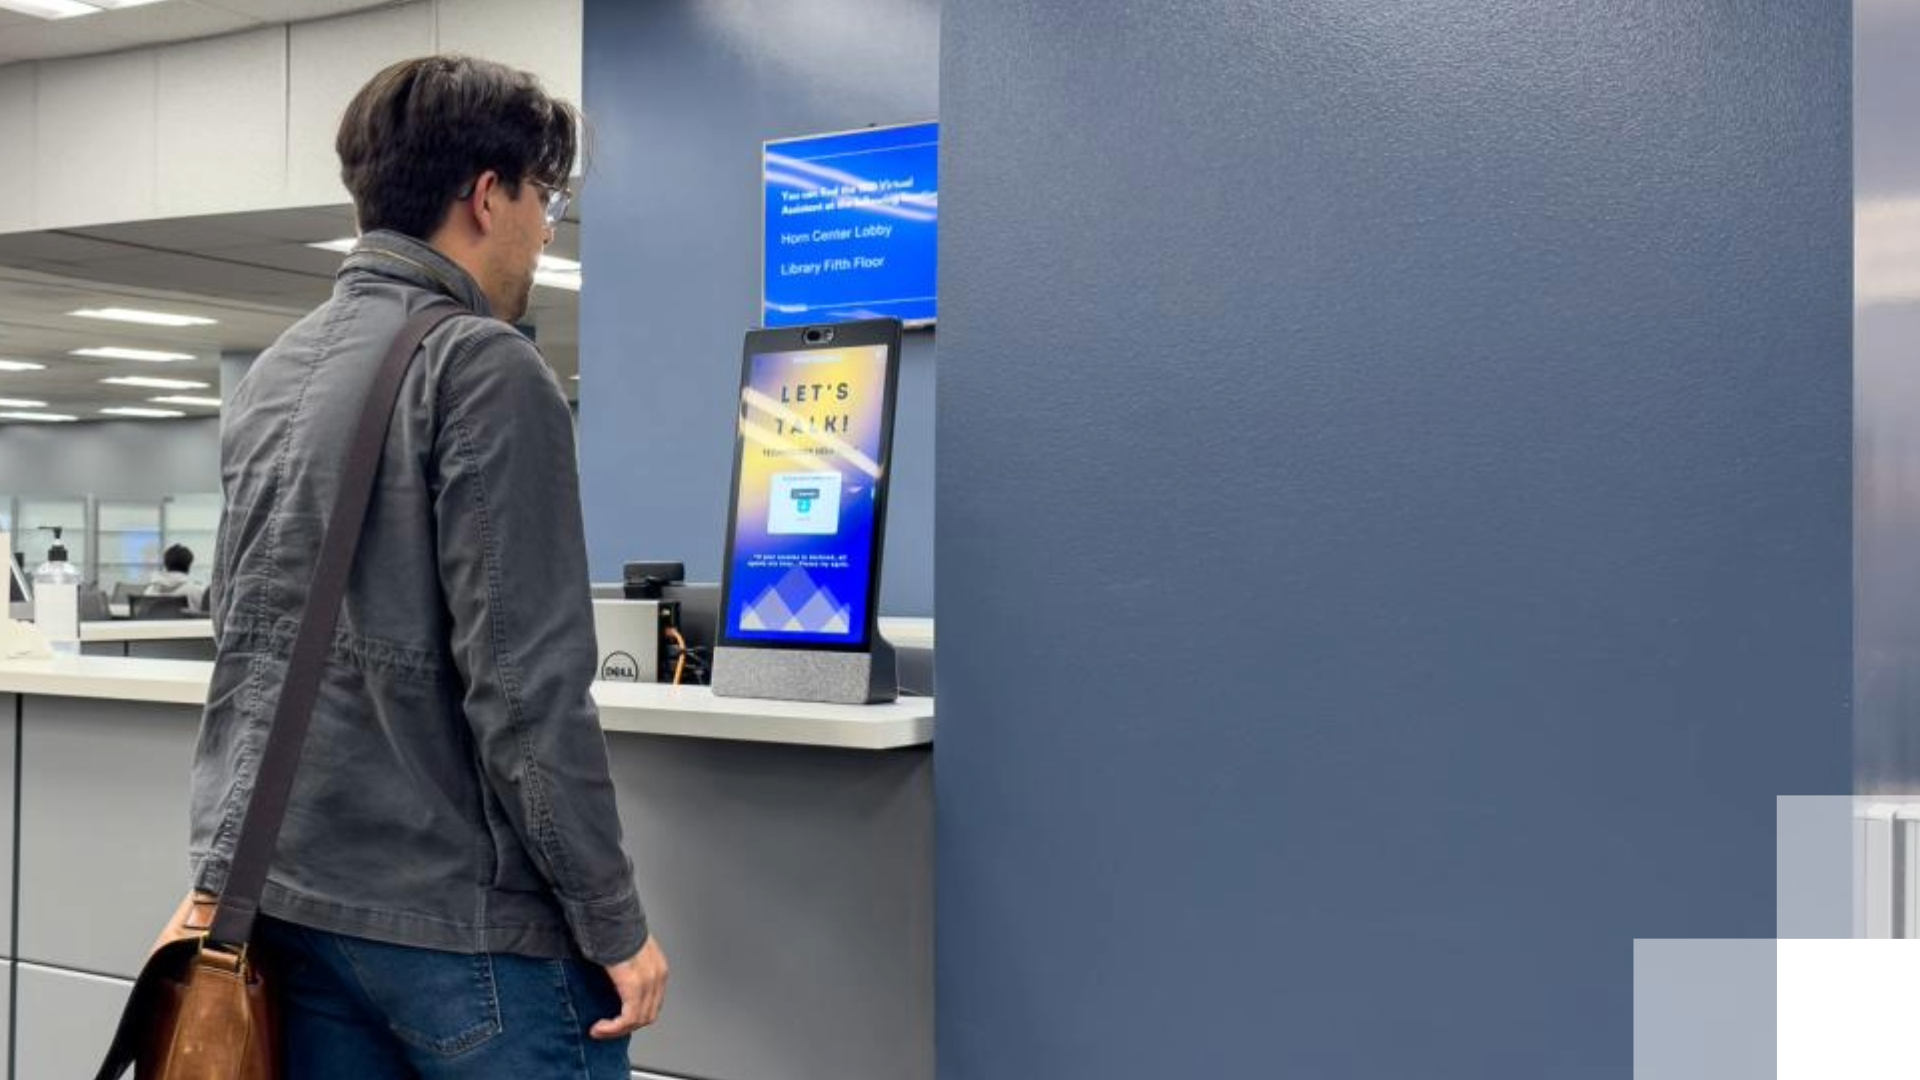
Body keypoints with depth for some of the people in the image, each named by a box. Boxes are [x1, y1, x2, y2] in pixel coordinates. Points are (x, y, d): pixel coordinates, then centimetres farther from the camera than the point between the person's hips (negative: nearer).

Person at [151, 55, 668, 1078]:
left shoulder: (272, 372, 11)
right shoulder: (482, 367, -13)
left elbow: (243, 652, 13)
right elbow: (524, 680, -18)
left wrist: (219, 870, 18)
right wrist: (613, 919, -12)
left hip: (292, 897, 8)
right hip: (458, 915, -8)